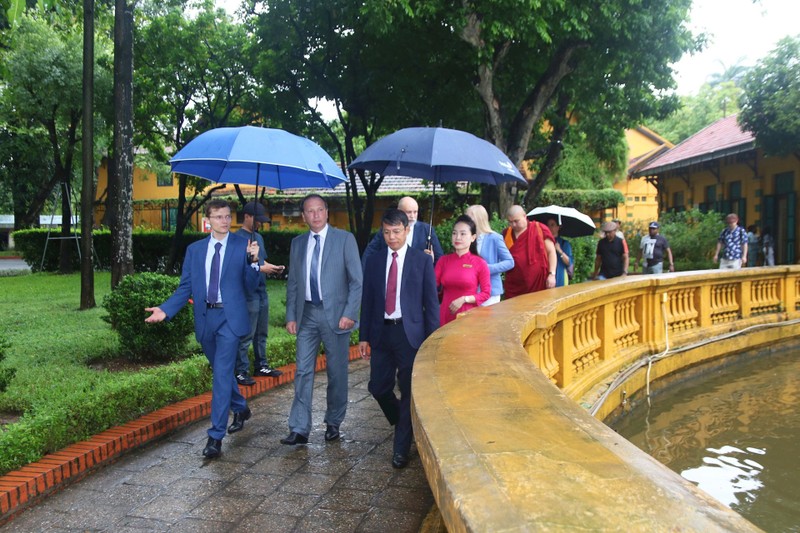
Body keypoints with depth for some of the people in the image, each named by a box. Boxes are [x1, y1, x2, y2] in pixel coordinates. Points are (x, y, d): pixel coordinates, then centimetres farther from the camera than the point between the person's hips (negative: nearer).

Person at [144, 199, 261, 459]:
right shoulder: (194, 250, 8)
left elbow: (250, 287, -4)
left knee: (222, 373, -9)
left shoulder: (243, 246, -3)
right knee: (221, 371, 19)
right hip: (205, 318, 5)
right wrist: (165, 309, -8)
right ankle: (240, 408, 44)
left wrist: (252, 261, -20)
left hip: (230, 317, -4)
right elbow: (185, 288, 7)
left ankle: (216, 436, -3)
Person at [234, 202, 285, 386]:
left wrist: (272, 267, 1)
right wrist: (261, 269, -20)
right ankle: (241, 372, 4)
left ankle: (261, 366, 26)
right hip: (248, 294, -8)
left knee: (261, 333, 15)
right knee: (245, 336, -4)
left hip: (262, 293, 8)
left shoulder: (259, 237, 14)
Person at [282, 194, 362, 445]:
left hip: (335, 313, -3)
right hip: (307, 314, 3)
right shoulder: (297, 243, 10)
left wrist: (349, 313, -13)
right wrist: (291, 315, 5)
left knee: (337, 372, 6)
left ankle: (333, 423, 24)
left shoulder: (344, 239, -3)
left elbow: (356, 280, -5)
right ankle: (299, 429, 8)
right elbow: (292, 282, 13)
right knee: (303, 371, 2)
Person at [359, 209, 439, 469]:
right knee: (378, 387, 8)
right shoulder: (374, 261, 8)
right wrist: (364, 337, 6)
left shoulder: (422, 261, -1)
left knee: (408, 391, 2)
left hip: (410, 333, -3)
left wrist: (432, 339, -5)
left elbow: (431, 301, -1)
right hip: (381, 332, 4)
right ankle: (404, 423, 36)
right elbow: (367, 300, 10)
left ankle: (401, 449, 15)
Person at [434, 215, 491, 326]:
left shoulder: (480, 263, -5)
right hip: (446, 315, 3)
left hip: (468, 315, -2)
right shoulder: (443, 260, 4)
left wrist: (464, 299, -14)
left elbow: (486, 293, -3)